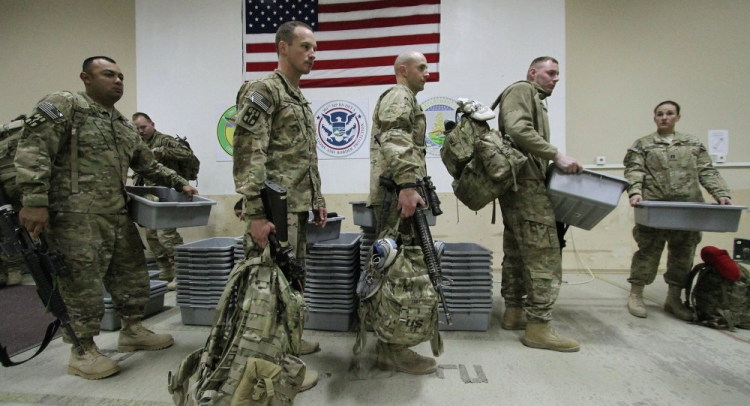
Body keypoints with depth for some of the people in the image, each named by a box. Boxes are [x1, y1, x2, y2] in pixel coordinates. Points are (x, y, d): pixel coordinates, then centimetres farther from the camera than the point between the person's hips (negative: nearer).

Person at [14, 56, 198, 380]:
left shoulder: (124, 125, 19)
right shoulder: (63, 105, -4)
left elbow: (149, 165, 25)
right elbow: (33, 151, -13)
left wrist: (179, 184, 19)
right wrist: (34, 201, -21)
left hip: (118, 216, 8)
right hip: (77, 218, -8)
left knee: (132, 275, 13)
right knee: (82, 284, -1)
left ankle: (132, 331, 30)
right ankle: (82, 351, 15)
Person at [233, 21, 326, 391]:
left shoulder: (300, 99, 19)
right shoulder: (263, 91, -9)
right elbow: (248, 156, -18)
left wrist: (317, 200, 19)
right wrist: (256, 214, -24)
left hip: (299, 207, 10)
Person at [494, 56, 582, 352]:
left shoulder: (535, 100, 29)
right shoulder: (521, 90, 0)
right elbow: (518, 129, -18)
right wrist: (557, 155, -19)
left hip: (521, 185, 10)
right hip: (525, 184, -10)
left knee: (517, 253, 12)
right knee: (544, 256, -9)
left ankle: (514, 312, 21)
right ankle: (538, 327, -4)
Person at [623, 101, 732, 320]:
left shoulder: (693, 143, 15)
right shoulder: (642, 145, 6)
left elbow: (707, 172, 10)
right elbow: (633, 171, -5)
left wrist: (721, 193, -4)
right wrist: (635, 192, -22)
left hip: (689, 208, 4)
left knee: (683, 253, 9)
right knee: (649, 250, -4)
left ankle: (674, 299, 23)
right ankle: (635, 295, 9)